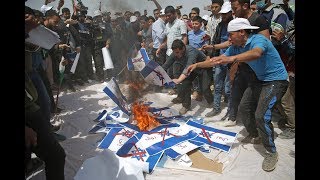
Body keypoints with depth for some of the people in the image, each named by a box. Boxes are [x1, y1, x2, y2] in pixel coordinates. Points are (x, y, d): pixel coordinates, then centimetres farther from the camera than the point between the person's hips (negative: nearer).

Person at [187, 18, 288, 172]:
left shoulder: (258, 39, -24)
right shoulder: (236, 47, 0)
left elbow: (256, 53, -48)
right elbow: (218, 60, 6)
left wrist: (232, 58, -64)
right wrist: (197, 65, 3)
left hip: (276, 80, -9)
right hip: (260, 80, 9)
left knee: (261, 116, -20)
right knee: (243, 108, 11)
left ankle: (272, 153, 0)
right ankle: (253, 134, 37)